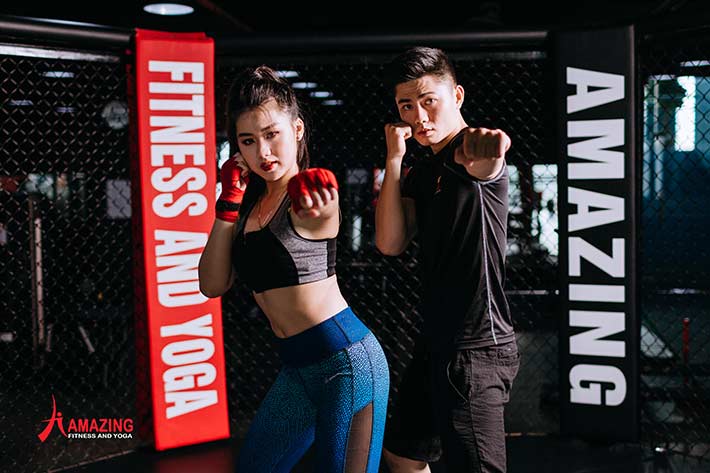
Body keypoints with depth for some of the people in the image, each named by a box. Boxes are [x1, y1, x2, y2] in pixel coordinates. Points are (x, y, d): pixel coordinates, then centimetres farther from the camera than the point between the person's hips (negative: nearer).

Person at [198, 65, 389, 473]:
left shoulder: (313, 196, -11)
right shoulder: (251, 199, 7)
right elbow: (213, 286, 4)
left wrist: (311, 197, -50)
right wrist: (228, 204, -4)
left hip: (347, 362, -8)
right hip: (296, 368, 8)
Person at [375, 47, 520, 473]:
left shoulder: (472, 154, -12)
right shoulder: (422, 174, 12)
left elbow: (484, 161, -39)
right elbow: (390, 243, -2)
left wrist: (488, 145, -62)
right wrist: (395, 159, -6)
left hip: (477, 347, -9)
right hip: (437, 343, 9)